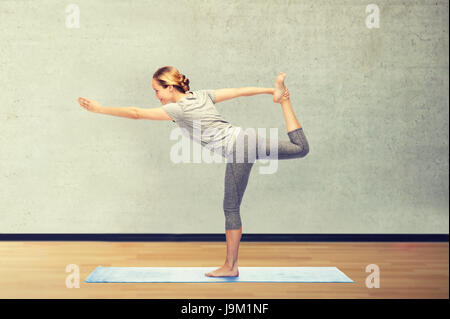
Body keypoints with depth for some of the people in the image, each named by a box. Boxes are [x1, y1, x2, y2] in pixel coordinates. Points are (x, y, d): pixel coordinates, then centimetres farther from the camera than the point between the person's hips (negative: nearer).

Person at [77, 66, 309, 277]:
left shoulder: (177, 109, -6)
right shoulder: (203, 95, 13)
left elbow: (136, 113, -7)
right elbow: (240, 91, 16)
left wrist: (99, 109, -3)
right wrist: (271, 90, 24)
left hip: (236, 152, -6)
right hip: (247, 138, 7)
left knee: (231, 209, 3)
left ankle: (230, 266, 12)